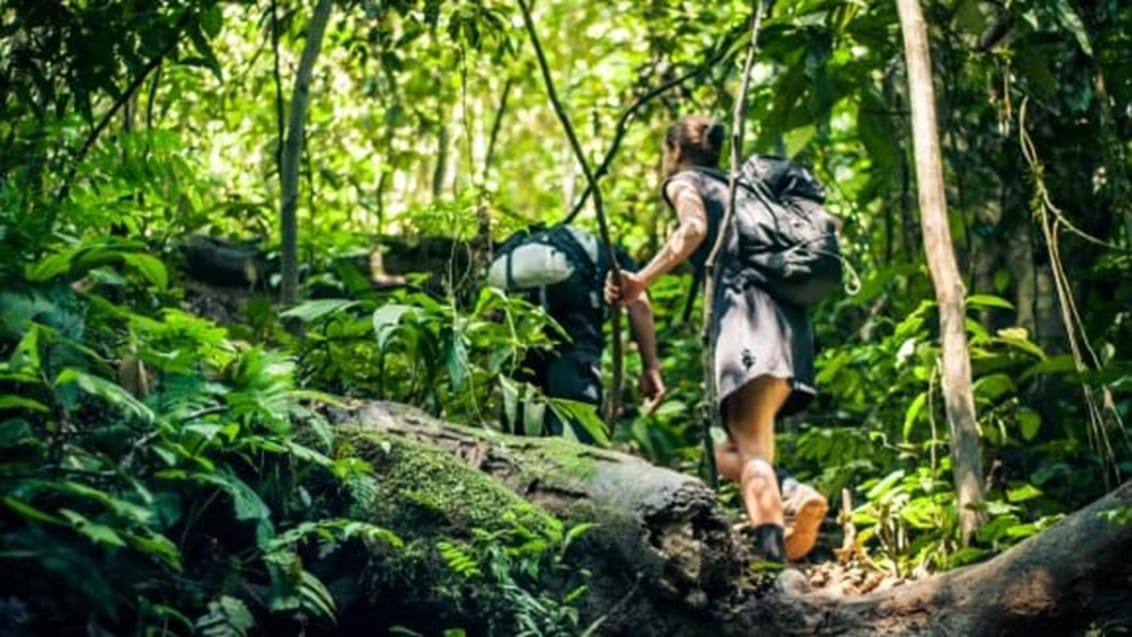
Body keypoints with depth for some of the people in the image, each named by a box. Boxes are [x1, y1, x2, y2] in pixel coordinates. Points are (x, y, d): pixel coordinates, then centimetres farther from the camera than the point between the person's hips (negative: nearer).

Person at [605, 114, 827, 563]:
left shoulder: (684, 181, 12)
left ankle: (773, 554, -37)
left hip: (748, 311, -7)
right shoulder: (732, 188, 36)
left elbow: (694, 227, -10)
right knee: (727, 453, 12)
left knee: (751, 452, -19)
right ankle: (793, 495, -14)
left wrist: (641, 281, -16)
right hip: (790, 321, 7)